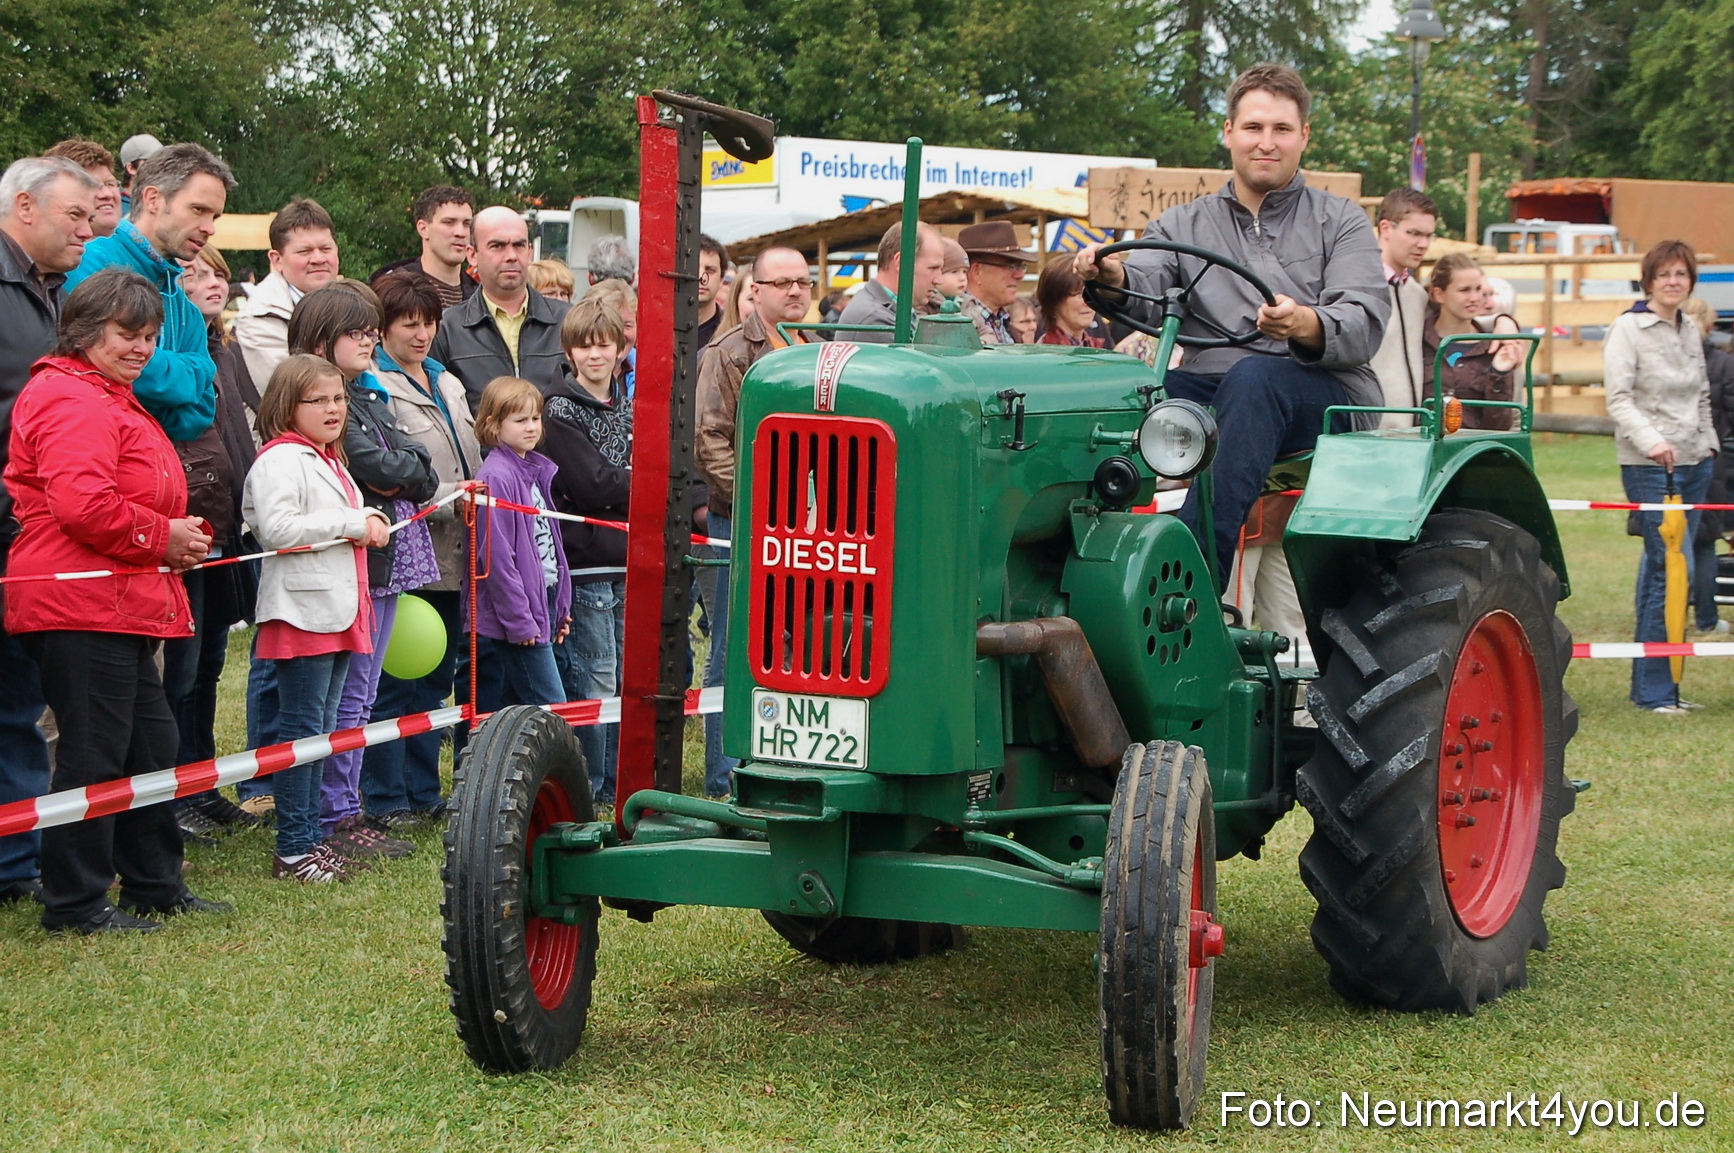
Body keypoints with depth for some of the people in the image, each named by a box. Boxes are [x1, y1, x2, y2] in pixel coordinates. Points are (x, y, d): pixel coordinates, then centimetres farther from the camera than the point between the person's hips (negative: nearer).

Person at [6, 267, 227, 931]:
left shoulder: (112, 400, 24)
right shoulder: (74, 402, -14)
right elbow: (82, 504, -26)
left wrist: (177, 538, 16)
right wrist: (163, 536, -15)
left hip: (121, 602, 11)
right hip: (81, 608, -11)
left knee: (150, 745, 16)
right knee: (94, 752, -6)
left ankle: (156, 886, 26)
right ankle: (74, 902, 1)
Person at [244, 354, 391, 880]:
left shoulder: (329, 461, 20)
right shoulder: (281, 459, -11)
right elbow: (278, 528, -24)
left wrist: (370, 519, 10)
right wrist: (351, 525, -18)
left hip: (338, 610, 10)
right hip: (302, 610, -10)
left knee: (321, 729, 13)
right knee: (301, 727, -7)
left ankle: (311, 837, 18)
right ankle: (293, 848, -3)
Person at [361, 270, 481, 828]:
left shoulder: (448, 384, 19)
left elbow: (473, 464, 26)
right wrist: (451, 498, -19)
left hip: (450, 556, 8)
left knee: (434, 679, 14)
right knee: (394, 682, -2)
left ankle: (424, 793, 22)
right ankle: (385, 799, 6)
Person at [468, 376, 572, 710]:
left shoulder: (536, 470, 12)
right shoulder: (497, 477, -15)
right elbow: (497, 556, -18)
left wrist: (560, 608, 16)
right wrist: (519, 620, -18)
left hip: (544, 602, 9)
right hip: (520, 611, -9)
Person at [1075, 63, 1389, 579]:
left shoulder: (1341, 222, 13)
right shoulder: (1184, 224, 21)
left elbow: (1365, 324, -5)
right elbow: (1145, 293, 0)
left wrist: (1306, 324, -28)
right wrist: (1113, 276, -26)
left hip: (1326, 398, -2)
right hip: (1211, 393, 2)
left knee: (1253, 376, -37)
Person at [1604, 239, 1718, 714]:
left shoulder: (1691, 332, 15)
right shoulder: (1628, 329, -6)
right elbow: (1619, 399, -14)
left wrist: (1709, 443, 15)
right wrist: (1651, 440, -26)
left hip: (1693, 463, 7)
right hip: (1648, 467, -7)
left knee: (1661, 568, 8)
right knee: (1675, 568, -14)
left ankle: (1650, 683, 12)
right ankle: (1654, 689, -10)